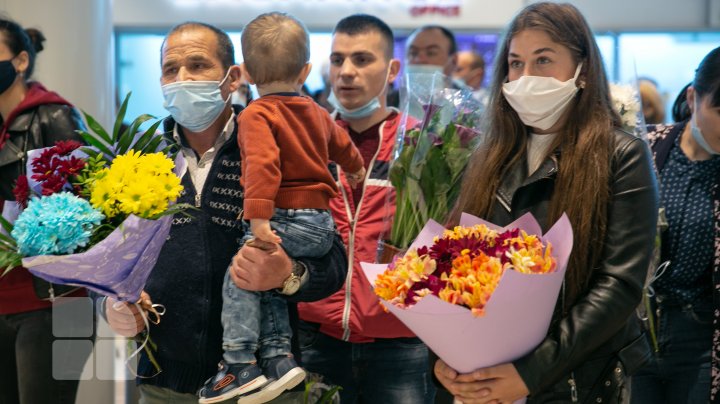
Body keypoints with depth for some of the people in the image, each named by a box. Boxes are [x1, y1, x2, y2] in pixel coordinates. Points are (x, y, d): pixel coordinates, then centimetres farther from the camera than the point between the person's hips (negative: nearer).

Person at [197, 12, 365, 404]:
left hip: (285, 220, -8)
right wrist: (356, 171, 56)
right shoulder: (316, 112, 16)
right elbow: (343, 146, 34)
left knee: (240, 279, 0)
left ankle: (240, 363, -4)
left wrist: (258, 218, -30)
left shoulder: (256, 115, -8)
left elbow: (262, 165, -23)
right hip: (323, 224, 8)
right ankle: (277, 357, 9)